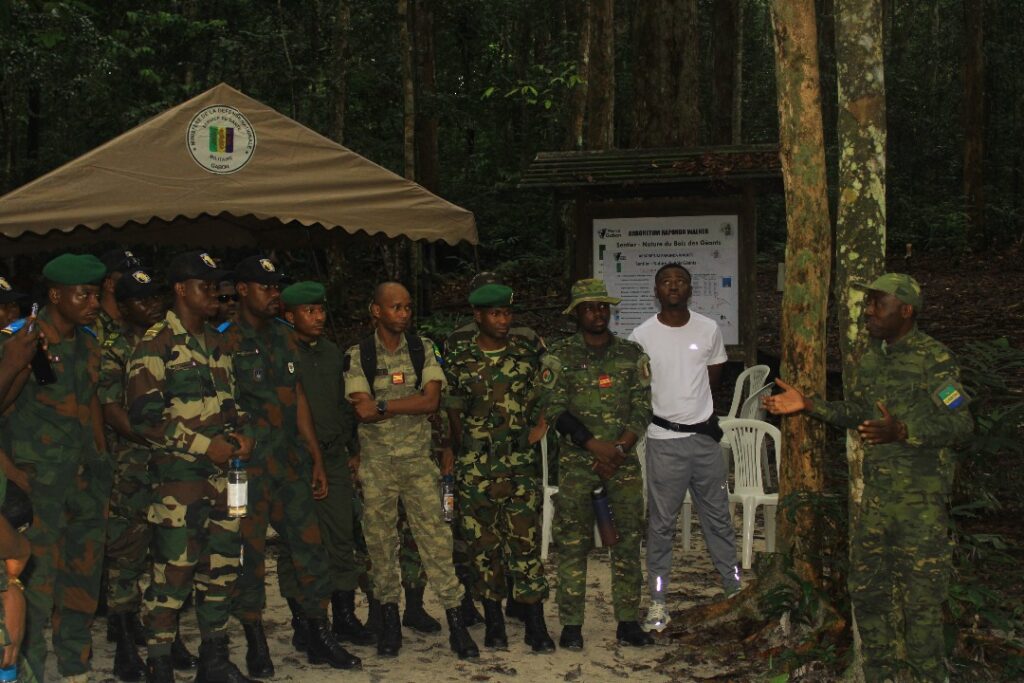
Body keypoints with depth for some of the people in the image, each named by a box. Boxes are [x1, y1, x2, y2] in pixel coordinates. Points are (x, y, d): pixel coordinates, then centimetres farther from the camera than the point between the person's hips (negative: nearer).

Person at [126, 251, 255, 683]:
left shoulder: (216, 343, 16)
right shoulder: (156, 344, -7)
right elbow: (144, 415, -14)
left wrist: (243, 433, 3)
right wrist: (204, 445, -16)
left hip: (223, 474, 7)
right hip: (178, 476, -7)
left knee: (222, 566, 11)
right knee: (173, 572, -5)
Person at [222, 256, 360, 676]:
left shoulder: (284, 338, 15)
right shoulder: (226, 342, -5)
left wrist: (316, 459, 14)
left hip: (289, 464, 6)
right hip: (246, 466, -6)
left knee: (309, 546, 7)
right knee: (249, 554, 1)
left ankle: (319, 639, 17)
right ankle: (256, 645, 13)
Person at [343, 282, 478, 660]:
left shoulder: (424, 349, 2)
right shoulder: (357, 356, -2)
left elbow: (432, 400, -11)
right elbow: (363, 412, -12)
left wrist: (384, 405, -16)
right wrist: (411, 404, -13)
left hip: (418, 459, 0)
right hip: (376, 462, 0)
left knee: (435, 536, -1)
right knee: (380, 539, 7)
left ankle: (455, 619, 2)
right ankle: (389, 617, 19)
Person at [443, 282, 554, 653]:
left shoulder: (527, 354, 4)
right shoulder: (458, 359, 1)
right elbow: (453, 412, 7)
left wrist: (538, 429, 0)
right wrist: (465, 448, 3)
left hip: (520, 466, 0)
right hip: (475, 469, 0)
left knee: (525, 541, -2)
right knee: (483, 543, 5)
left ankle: (535, 625, 4)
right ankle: (493, 621, 16)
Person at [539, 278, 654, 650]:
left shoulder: (632, 353, 7)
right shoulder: (560, 356, 0)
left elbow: (643, 406, 4)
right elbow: (556, 410, -6)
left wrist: (620, 448, -10)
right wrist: (597, 447, -13)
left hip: (624, 459, 2)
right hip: (577, 462, -2)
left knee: (628, 539, 3)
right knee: (573, 542, -1)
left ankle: (628, 622, 11)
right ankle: (571, 625, 6)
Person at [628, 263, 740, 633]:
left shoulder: (709, 329, 2)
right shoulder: (642, 335, -5)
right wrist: (659, 413, 3)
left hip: (705, 435, 2)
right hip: (664, 439, -2)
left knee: (718, 517, 11)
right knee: (661, 523, 4)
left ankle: (735, 588, 22)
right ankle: (658, 600, 11)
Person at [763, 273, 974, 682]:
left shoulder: (935, 360, -14)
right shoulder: (871, 358, 11)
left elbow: (961, 424, -19)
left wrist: (902, 433, -32)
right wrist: (809, 405, 9)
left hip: (920, 502, -8)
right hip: (876, 496, 8)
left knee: (920, 595, -2)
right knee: (868, 588, 14)